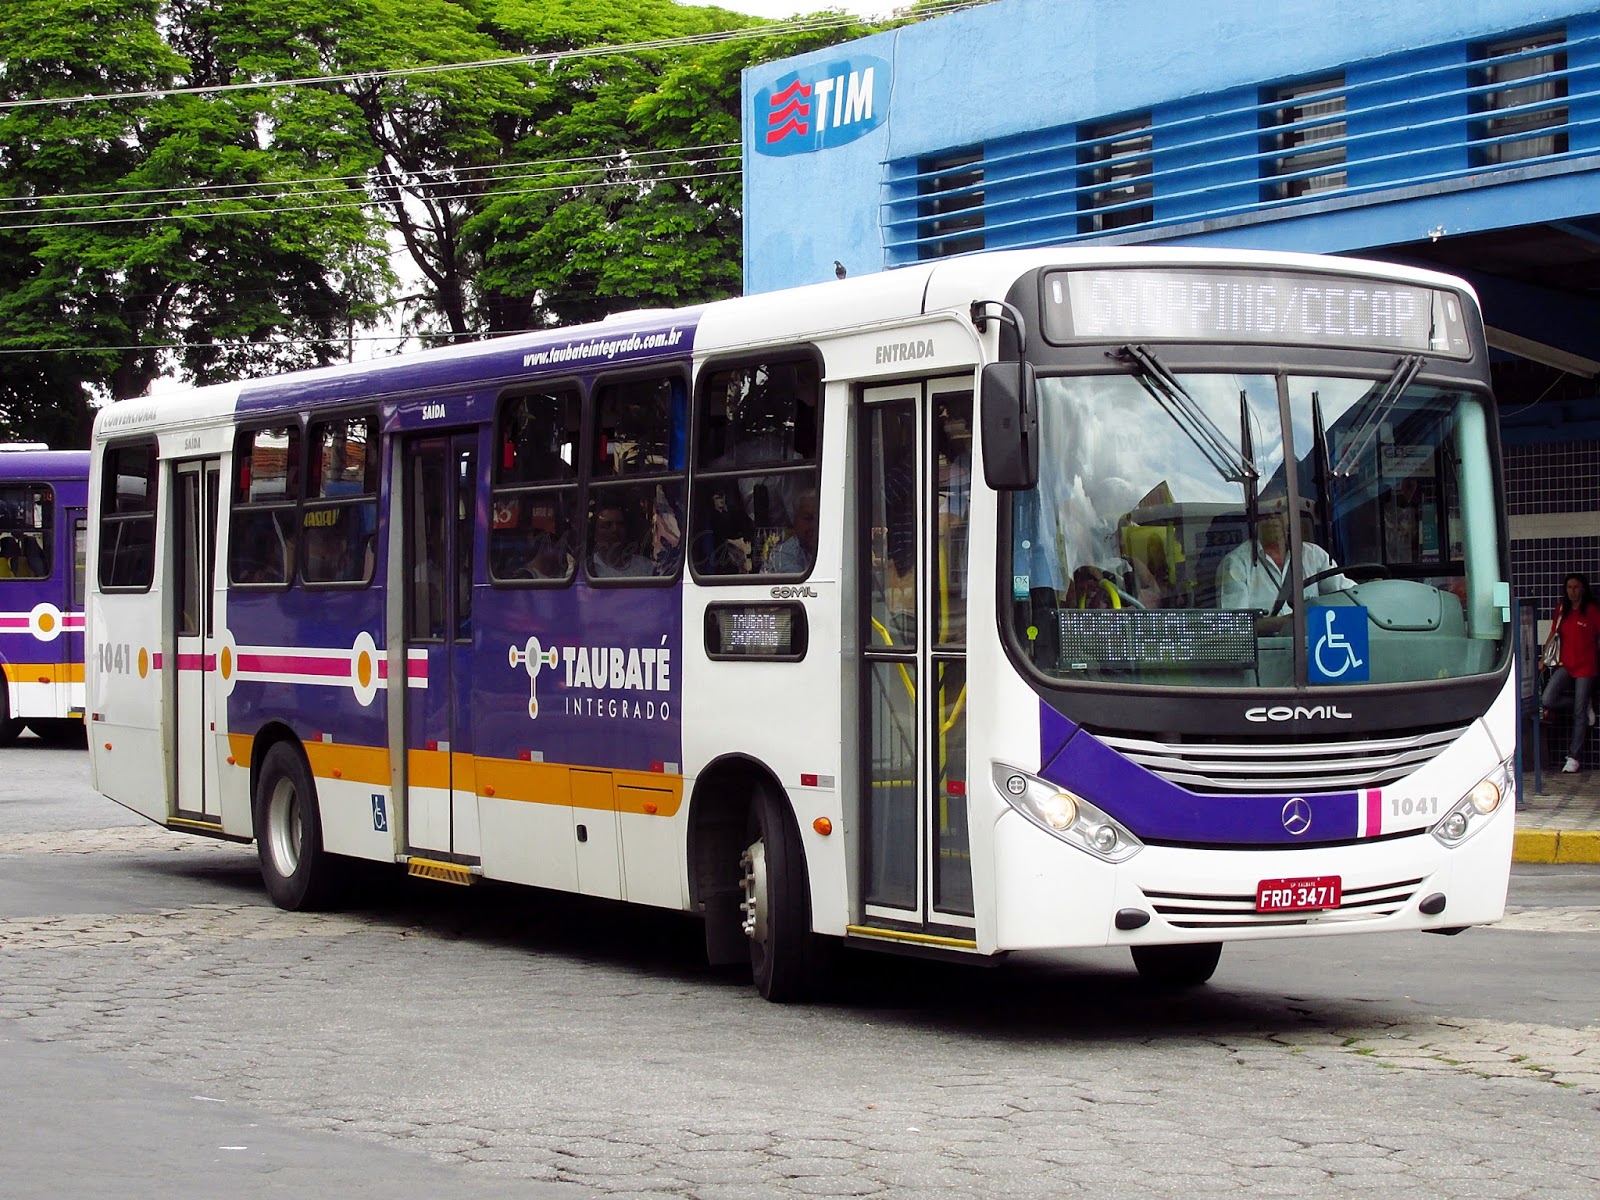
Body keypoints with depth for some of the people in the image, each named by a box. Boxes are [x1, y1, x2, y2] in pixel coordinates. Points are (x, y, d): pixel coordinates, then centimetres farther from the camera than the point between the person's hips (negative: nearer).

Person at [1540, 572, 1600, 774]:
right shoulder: (1561, 609, 8)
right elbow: (1553, 634, 14)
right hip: (1565, 664, 3)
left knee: (1579, 713, -2)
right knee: (1546, 700, -20)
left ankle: (1573, 757, 5)